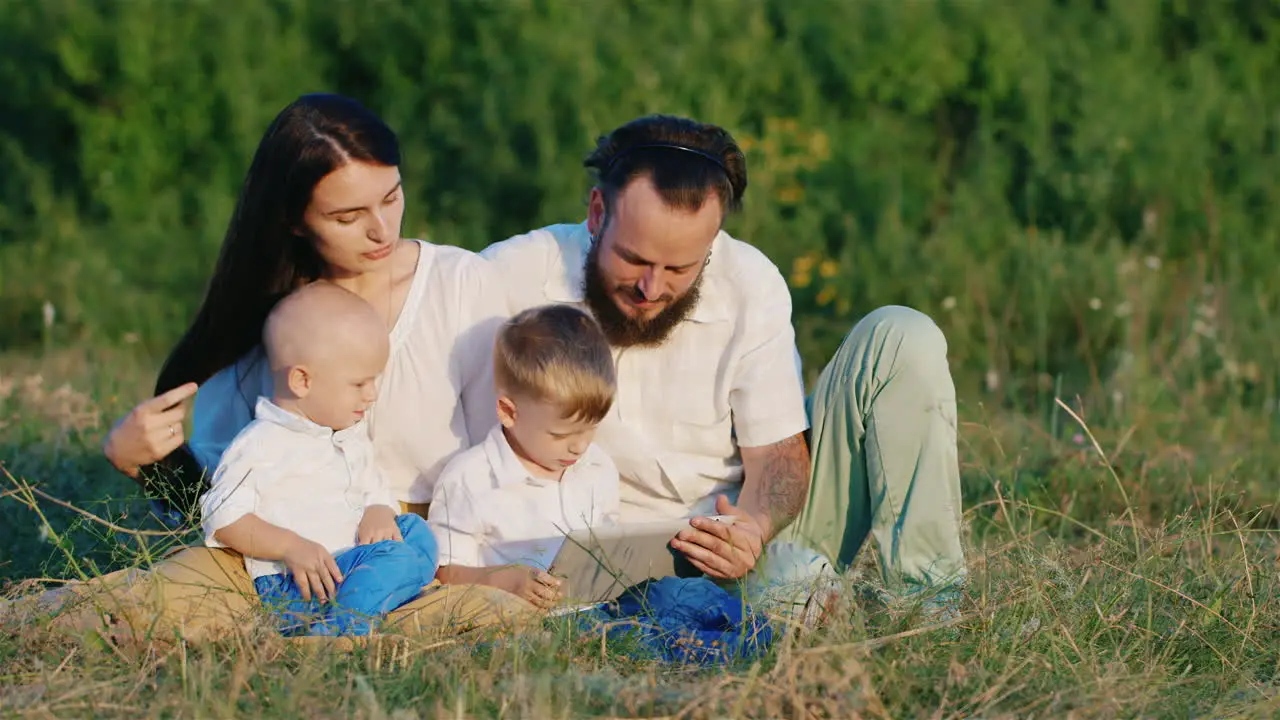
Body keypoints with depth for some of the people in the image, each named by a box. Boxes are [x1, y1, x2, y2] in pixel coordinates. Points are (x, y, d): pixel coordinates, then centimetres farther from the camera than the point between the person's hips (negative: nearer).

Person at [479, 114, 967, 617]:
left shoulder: (751, 285, -8)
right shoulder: (510, 278, -12)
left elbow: (777, 453, -4)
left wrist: (753, 526, -28)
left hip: (746, 525, 4)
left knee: (902, 338, -13)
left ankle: (925, 590, -13)